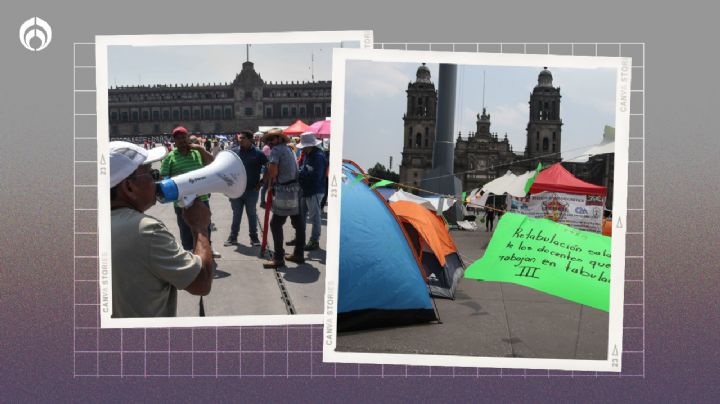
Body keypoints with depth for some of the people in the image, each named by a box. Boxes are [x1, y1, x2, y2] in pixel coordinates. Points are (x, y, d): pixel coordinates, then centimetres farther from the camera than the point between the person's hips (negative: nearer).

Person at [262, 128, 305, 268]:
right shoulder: (289, 149, 18)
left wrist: (270, 184, 1)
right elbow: (295, 167, 13)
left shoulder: (276, 150, -7)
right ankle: (298, 254, 22)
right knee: (298, 223, 12)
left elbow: (273, 170, -17)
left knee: (276, 224, -4)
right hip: (295, 189, 9)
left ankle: (278, 258, -4)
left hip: (284, 191, -9)